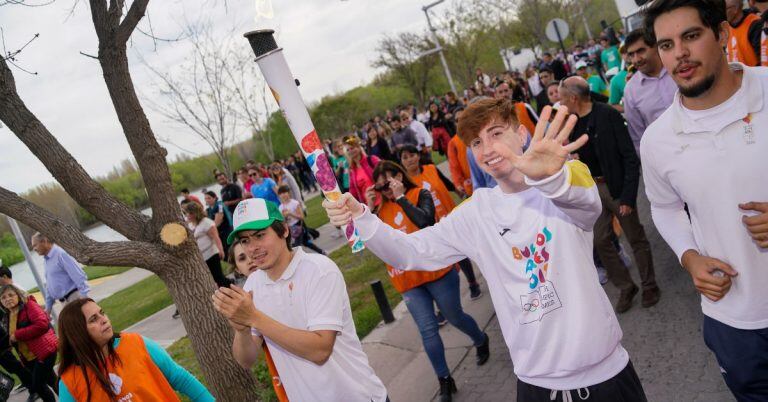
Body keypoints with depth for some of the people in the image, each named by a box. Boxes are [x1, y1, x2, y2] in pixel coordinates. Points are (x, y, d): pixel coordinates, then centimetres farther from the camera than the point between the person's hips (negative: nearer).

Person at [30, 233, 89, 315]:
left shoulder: (61, 254, -11)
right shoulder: (47, 260, 16)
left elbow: (79, 276, -18)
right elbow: (49, 286, 25)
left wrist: (84, 299, -22)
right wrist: (48, 308, 23)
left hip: (74, 297, -9)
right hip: (64, 302, 9)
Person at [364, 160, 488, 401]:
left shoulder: (420, 194, -6)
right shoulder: (382, 208, 5)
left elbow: (425, 221, -26)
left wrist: (401, 197, -20)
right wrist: (370, 208, -10)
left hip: (436, 271, -3)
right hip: (408, 281, 3)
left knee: (454, 317, 15)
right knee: (427, 330, 4)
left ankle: (481, 341, 47)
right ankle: (444, 381, 19)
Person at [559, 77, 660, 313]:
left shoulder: (608, 116, -14)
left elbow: (630, 157, -15)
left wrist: (628, 196, -19)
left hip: (616, 186, -6)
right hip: (591, 189, 6)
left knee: (636, 238, 7)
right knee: (600, 241, 8)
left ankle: (650, 286, 26)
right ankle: (626, 287, 26)